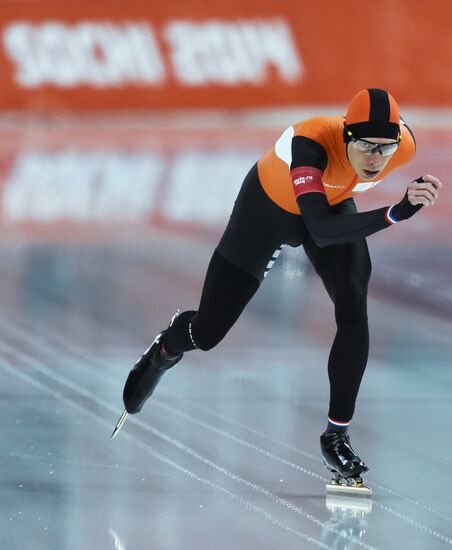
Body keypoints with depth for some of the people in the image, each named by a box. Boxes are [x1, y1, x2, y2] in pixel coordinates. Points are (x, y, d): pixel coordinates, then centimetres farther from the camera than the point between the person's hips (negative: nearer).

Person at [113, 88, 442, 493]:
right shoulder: (310, 143, -46)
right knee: (208, 331, 5)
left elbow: (394, 121, -3)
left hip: (333, 205, 3)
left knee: (354, 313, -20)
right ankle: (165, 350, 44)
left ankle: (337, 436, -8)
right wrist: (396, 213, -68)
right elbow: (321, 230, -56)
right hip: (268, 207, -3)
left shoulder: (404, 147, -30)